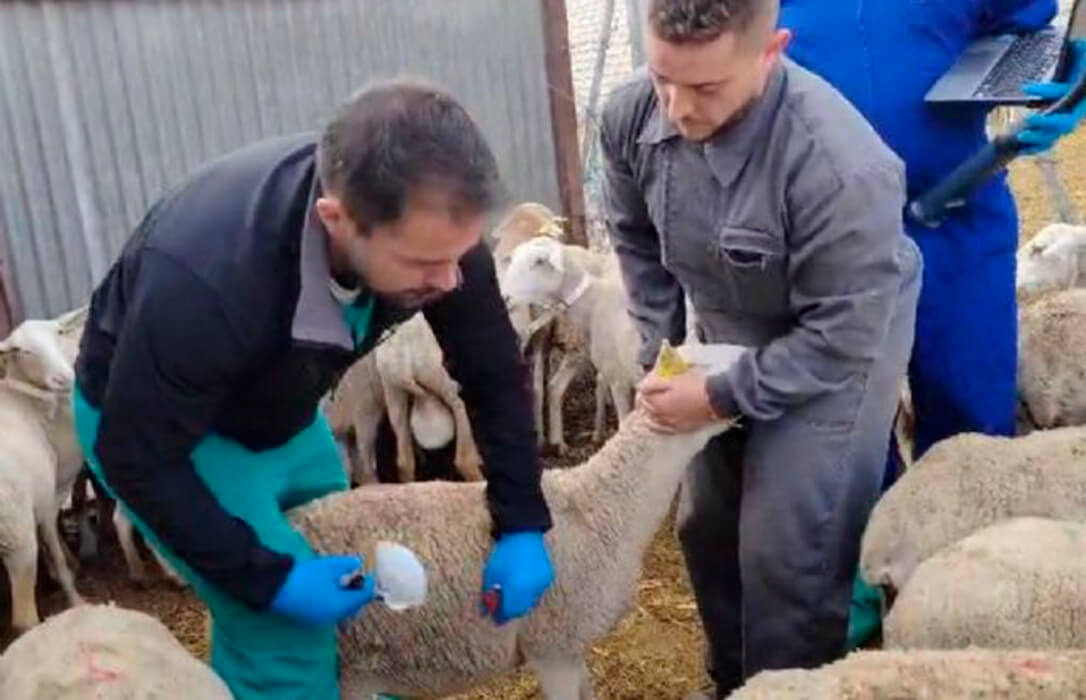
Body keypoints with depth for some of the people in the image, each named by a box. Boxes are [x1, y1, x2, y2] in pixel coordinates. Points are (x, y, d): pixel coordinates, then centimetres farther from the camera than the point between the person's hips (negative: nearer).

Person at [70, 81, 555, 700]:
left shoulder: (431, 221, -27)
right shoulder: (202, 280, -43)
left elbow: (495, 372, -11)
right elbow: (137, 459, -27)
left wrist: (522, 524, -13)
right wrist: (265, 578, -27)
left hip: (282, 410, 6)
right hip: (151, 423, -5)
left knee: (357, 617, 15)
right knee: (285, 641, -12)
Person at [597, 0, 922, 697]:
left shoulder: (841, 168, -38)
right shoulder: (630, 115, -21)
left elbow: (841, 337, -27)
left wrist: (722, 398, -23)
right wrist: (661, 351, -3)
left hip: (843, 346, -6)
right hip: (729, 338, 6)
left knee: (788, 556, -6)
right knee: (706, 525, 17)